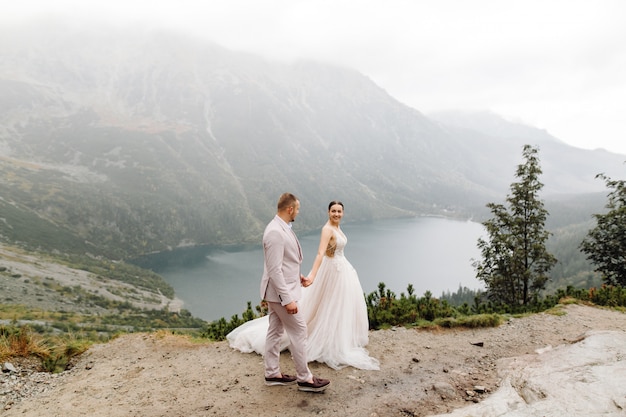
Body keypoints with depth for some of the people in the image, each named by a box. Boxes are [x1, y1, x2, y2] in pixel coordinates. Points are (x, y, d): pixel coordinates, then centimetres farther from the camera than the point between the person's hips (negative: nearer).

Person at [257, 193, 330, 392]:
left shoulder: (281, 228, 6)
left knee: (275, 331, 17)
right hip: (281, 291, -10)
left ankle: (272, 373, 29)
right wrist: (287, 299, -26)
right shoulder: (276, 232, -25)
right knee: (298, 332, 1)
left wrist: (296, 274, 24)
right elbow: (274, 270, -27)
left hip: (280, 289, 10)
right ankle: (304, 378, 13)